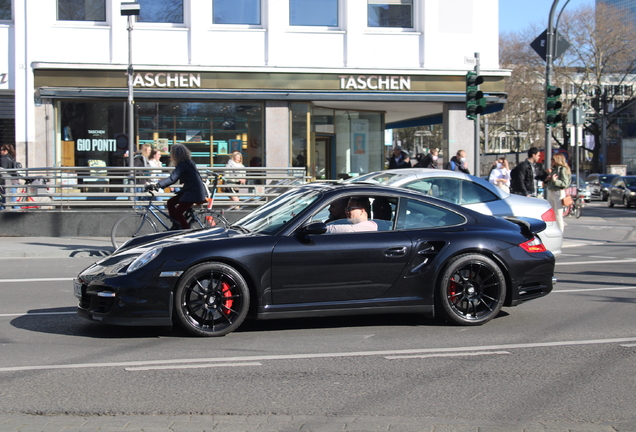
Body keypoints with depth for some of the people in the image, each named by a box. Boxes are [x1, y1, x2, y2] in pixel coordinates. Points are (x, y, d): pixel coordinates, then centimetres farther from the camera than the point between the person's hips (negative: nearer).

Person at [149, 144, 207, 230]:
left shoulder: (183, 165, -20)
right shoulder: (186, 162, 8)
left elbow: (172, 178, -34)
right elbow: (174, 178, 14)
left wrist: (157, 185, -44)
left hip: (194, 192, -10)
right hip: (188, 190, 10)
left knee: (178, 212, -10)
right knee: (171, 202, 8)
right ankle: (176, 227, 16)